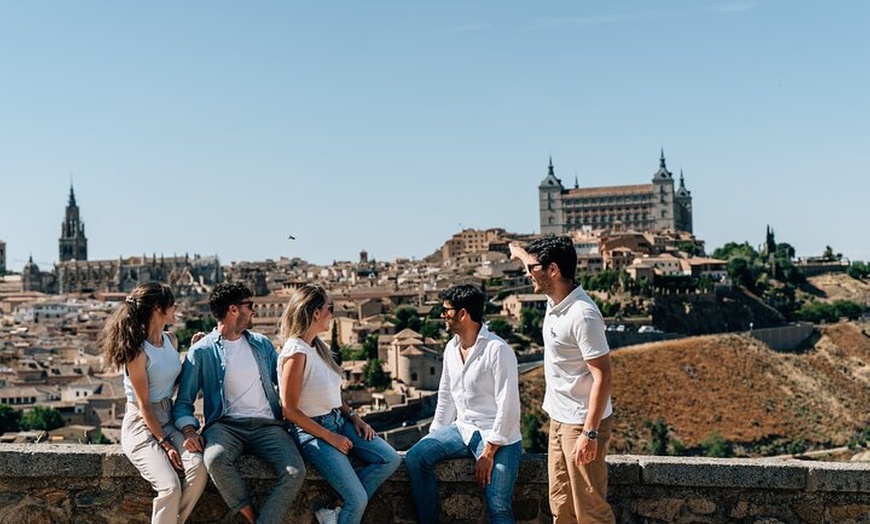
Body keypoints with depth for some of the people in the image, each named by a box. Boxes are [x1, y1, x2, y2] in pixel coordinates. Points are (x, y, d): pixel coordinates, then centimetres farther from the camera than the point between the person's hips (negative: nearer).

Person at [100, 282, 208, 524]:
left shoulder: (171, 340, 8)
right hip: (141, 425, -6)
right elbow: (144, 406, -13)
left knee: (198, 467, -23)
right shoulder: (138, 351, -14)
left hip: (168, 420, 7)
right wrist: (165, 444, -14)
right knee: (170, 486, -26)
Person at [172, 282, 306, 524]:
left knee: (295, 472, -25)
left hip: (267, 424, 3)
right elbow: (183, 401, 5)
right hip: (226, 424, -3)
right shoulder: (201, 352, 6)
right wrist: (189, 430, -15)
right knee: (215, 459, -36)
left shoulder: (262, 344, 18)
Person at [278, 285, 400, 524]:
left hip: (339, 421, 9)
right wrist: (329, 437, -15)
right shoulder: (296, 353, -17)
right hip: (313, 431, -9)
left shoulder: (319, 347, 8)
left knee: (391, 459, -7)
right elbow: (290, 410, -17)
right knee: (358, 499, -17)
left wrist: (353, 416, 3)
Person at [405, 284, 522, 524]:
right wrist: (434, 436, 11)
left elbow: (508, 406, -19)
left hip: (498, 438, -7)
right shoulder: (452, 348, 9)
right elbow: (446, 396, 17)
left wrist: (489, 452, -19)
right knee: (415, 457, -12)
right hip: (463, 429, 7)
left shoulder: (497, 350, -16)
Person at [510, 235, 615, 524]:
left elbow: (603, 377, -24)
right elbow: (537, 263, 29)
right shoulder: (554, 299, 4)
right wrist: (520, 251, 49)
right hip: (559, 420, 9)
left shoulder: (582, 315, -24)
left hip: (582, 424, -9)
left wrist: (590, 433, -25)